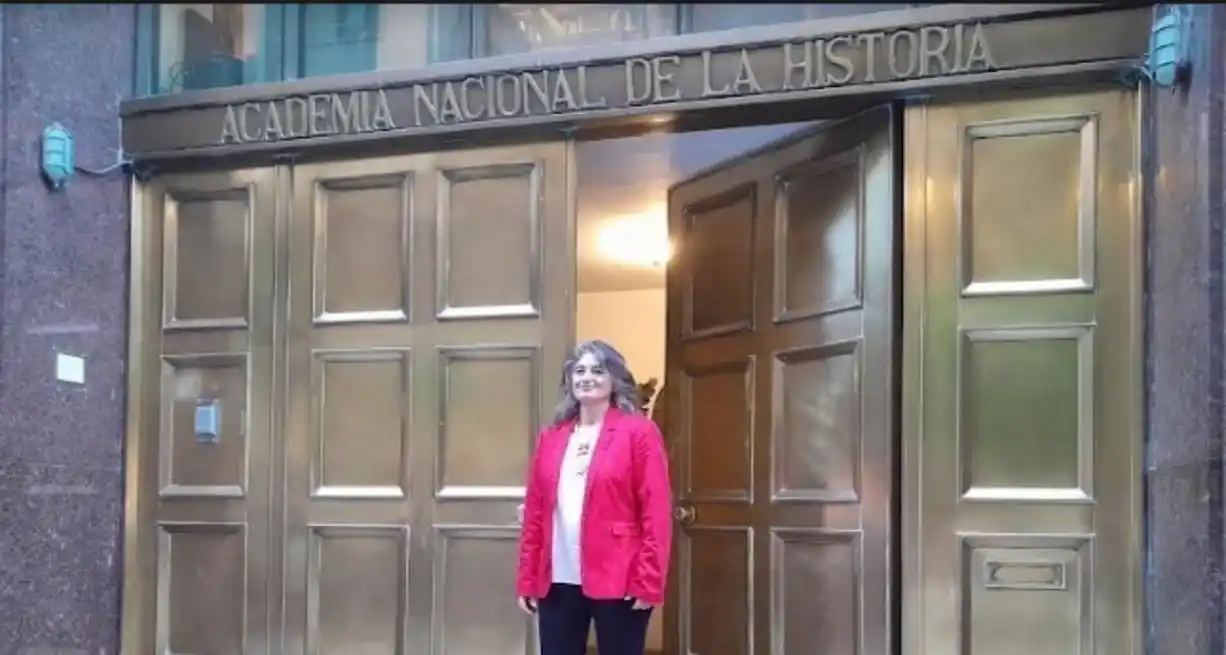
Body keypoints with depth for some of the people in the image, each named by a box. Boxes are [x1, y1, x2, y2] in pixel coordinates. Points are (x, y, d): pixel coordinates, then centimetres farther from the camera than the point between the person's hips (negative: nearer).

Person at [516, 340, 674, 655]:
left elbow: (657, 512, -7)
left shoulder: (639, 432, -3)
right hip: (558, 582, 5)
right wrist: (527, 578, 8)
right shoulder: (551, 437, 12)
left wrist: (648, 581, -13)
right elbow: (534, 512, 12)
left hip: (617, 582, -5)